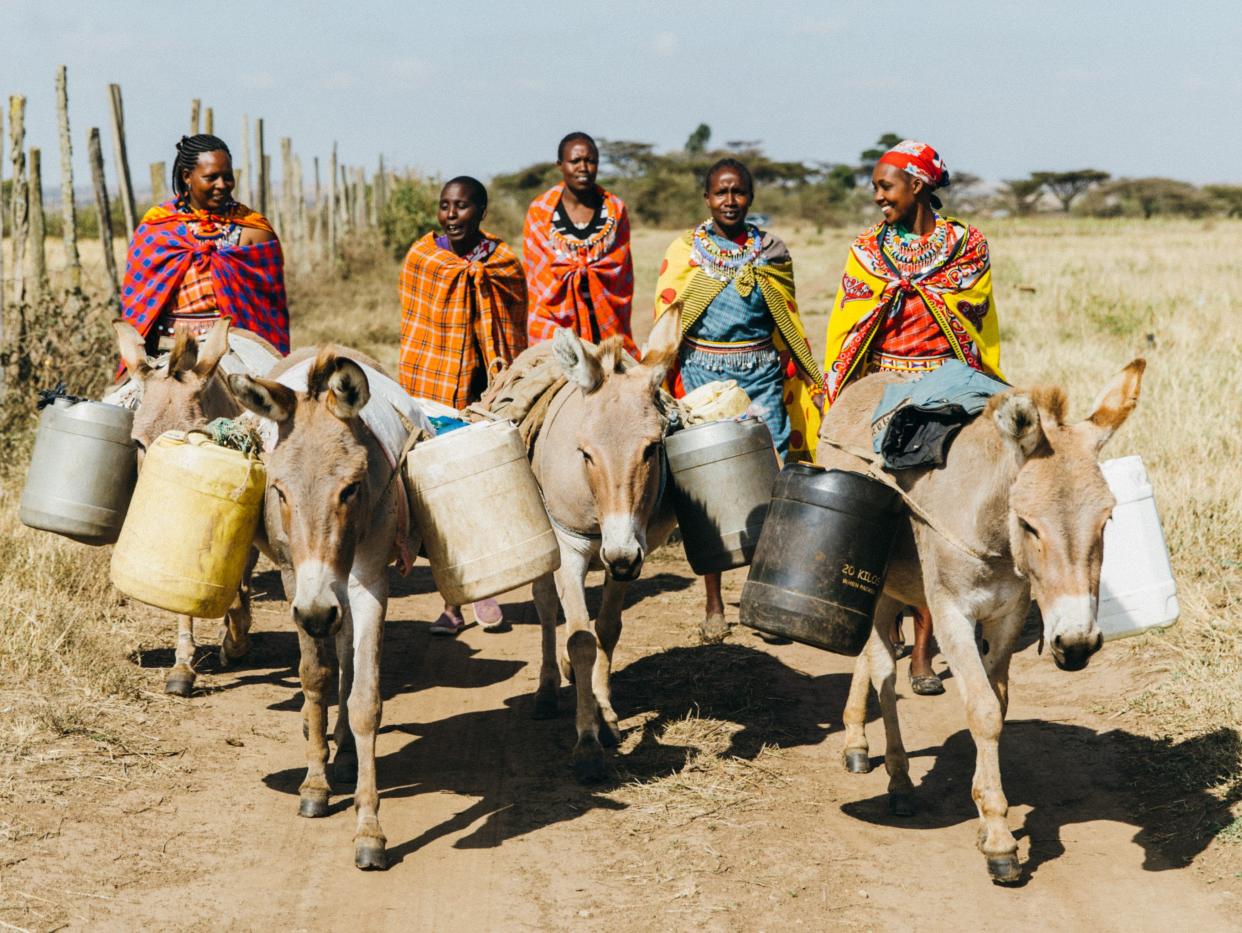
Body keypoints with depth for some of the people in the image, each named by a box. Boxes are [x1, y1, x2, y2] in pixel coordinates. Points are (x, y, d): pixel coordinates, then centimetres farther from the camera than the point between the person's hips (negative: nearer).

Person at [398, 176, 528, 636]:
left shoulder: (504, 264, 3)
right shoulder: (421, 257, 2)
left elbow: (515, 337, 9)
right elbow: (411, 328, 7)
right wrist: (412, 389, 3)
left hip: (488, 390, 0)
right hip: (435, 387, 0)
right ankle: (452, 602, 8)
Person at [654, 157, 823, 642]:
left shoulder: (770, 249, 10)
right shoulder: (685, 250, 5)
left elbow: (789, 320, 15)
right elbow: (665, 318, 3)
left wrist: (810, 378, 12)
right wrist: (663, 383, -6)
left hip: (763, 375, 1)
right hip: (704, 373, -1)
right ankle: (713, 604, 10)